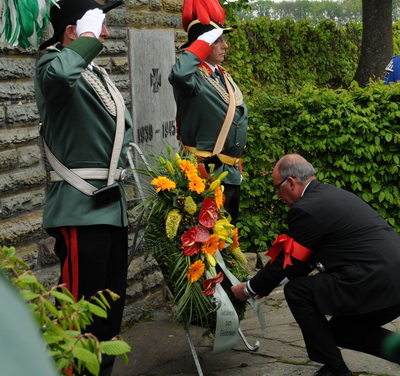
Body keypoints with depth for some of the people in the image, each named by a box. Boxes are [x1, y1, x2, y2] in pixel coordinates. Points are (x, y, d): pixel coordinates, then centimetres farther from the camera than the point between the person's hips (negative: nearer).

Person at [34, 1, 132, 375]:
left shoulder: (98, 74, 17)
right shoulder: (52, 64, -9)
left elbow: (122, 126, 28)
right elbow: (58, 76, -35)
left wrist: (115, 162, 13)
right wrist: (88, 38, -19)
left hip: (112, 205, 9)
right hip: (81, 207, -9)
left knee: (112, 304, 16)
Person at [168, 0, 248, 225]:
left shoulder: (223, 75, 14)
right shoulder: (194, 76, -13)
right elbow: (179, 75, -39)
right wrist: (202, 44, -24)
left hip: (232, 171, 9)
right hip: (209, 172, -9)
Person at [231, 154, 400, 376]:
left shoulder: (306, 208, -9)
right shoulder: (330, 195, 19)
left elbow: (286, 262, 0)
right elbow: (305, 259, 26)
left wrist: (249, 289, 16)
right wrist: (263, 285, 30)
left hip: (373, 284, -10)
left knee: (296, 291, 2)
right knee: (340, 331, 26)